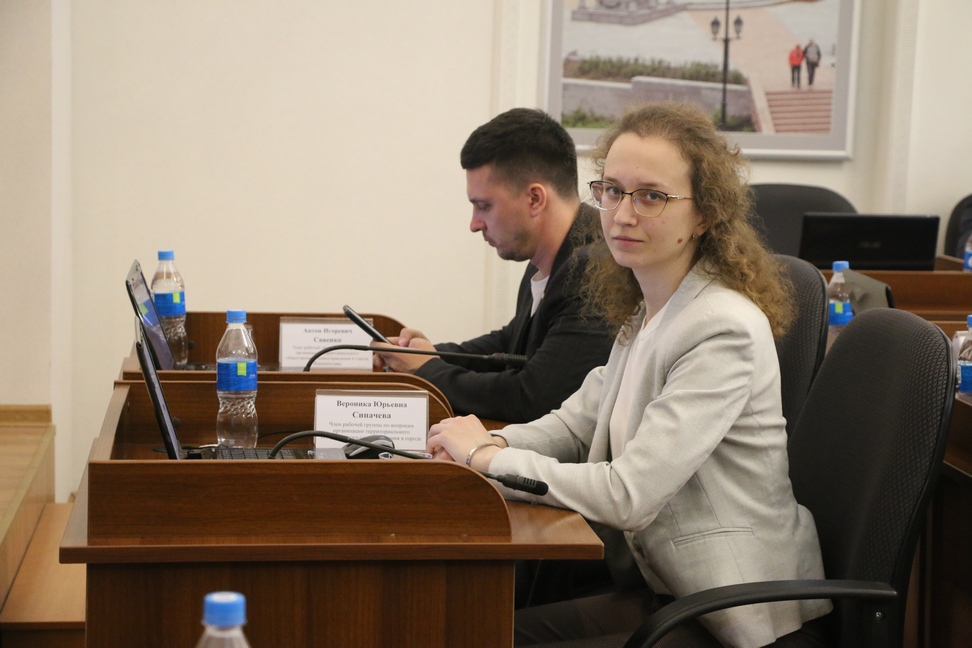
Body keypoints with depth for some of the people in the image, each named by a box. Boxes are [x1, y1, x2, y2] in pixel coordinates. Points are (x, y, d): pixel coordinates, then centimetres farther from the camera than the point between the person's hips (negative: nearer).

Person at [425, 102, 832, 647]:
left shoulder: (725, 331, -23)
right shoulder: (645, 311, 7)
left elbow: (627, 496, -27)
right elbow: (577, 422, 17)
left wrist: (487, 455, -16)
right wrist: (490, 442, -4)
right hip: (672, 587, 8)